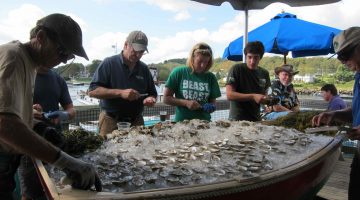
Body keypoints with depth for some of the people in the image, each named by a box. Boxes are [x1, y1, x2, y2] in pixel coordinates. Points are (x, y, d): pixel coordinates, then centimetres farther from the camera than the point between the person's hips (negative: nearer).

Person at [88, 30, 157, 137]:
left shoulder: (144, 69, 9)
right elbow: (92, 91, -11)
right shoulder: (109, 63, -4)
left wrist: (151, 99, -7)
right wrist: (120, 93, -21)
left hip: (136, 121, 4)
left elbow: (152, 93, 17)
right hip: (111, 121, -4)